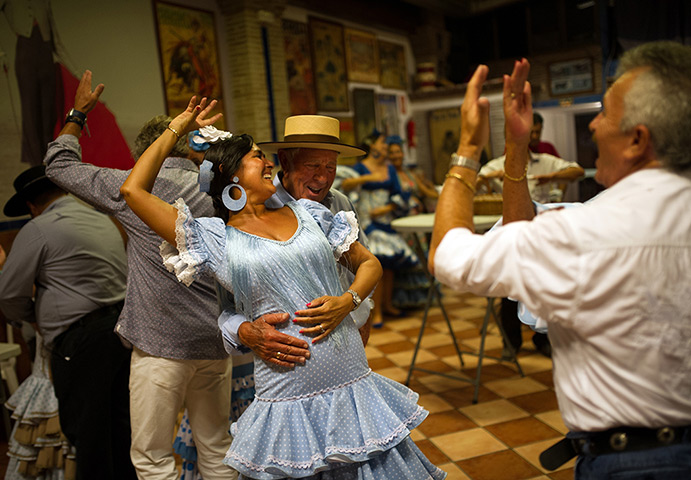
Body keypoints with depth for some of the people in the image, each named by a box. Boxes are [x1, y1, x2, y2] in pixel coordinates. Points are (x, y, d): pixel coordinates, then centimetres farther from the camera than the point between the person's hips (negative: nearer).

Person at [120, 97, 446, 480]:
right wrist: (176, 128, 8)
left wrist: (347, 302, -6)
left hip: (354, 387, 3)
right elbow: (133, 190, -4)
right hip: (289, 402, -3)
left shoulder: (307, 212, 10)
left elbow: (369, 264, 15)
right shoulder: (215, 238, -1)